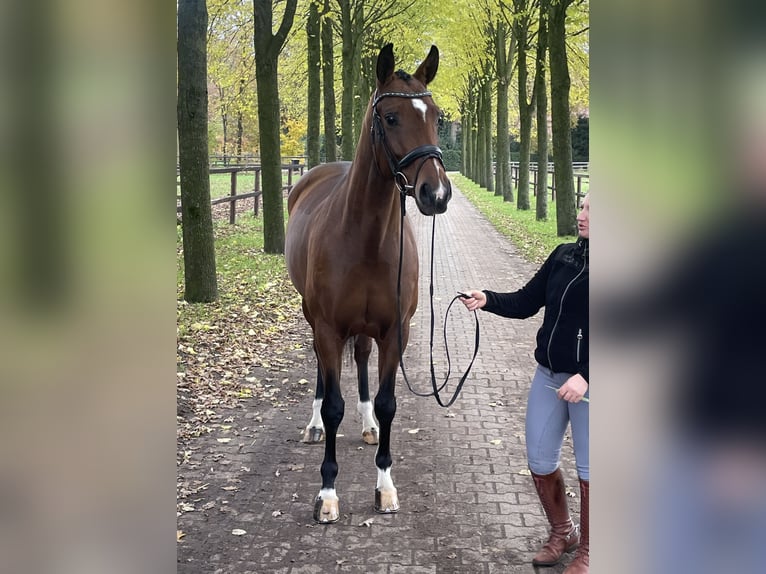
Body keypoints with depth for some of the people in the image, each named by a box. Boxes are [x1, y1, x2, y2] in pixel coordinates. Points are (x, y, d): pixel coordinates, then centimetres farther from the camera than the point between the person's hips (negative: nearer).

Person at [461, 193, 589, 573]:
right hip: (548, 376, 6)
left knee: (588, 470, 7)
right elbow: (526, 304, 5)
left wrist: (584, 377, -25)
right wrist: (487, 300, -11)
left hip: (586, 383, -6)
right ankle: (562, 532, 37)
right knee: (539, 461, 13)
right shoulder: (564, 255, 3)